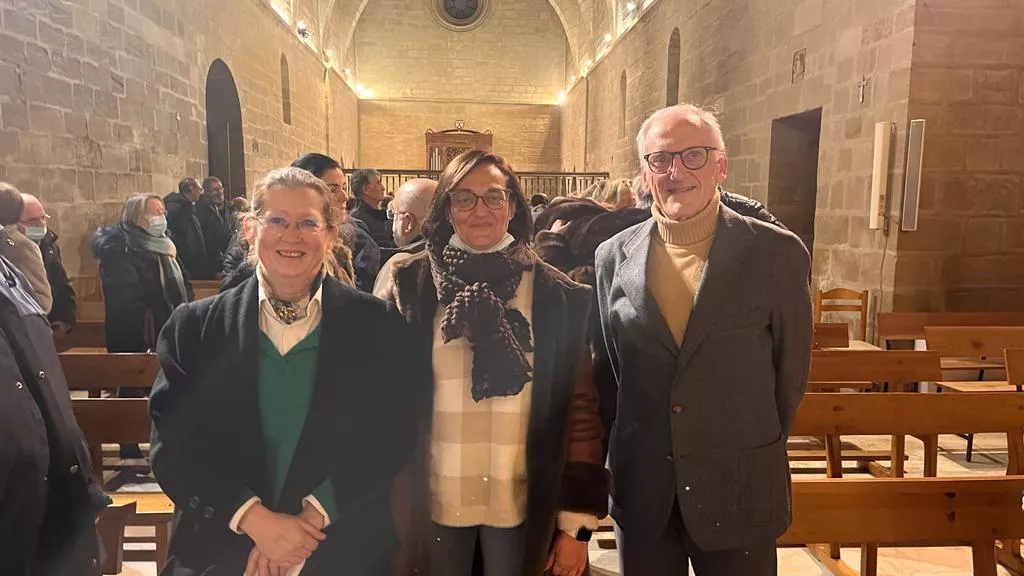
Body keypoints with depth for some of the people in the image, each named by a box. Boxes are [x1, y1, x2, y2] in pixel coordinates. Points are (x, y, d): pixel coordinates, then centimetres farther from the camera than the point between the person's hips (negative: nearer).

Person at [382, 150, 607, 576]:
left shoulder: (556, 295, -5)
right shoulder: (412, 284, -3)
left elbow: (580, 410, -3)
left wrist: (576, 523, -3)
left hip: (522, 503, 0)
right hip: (433, 502, 1)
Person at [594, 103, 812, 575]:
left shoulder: (777, 254, -9)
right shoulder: (613, 257, -2)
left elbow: (791, 369, 0)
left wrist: (753, 453, 8)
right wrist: (632, 449, 11)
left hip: (739, 494, -2)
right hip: (641, 491, 2)